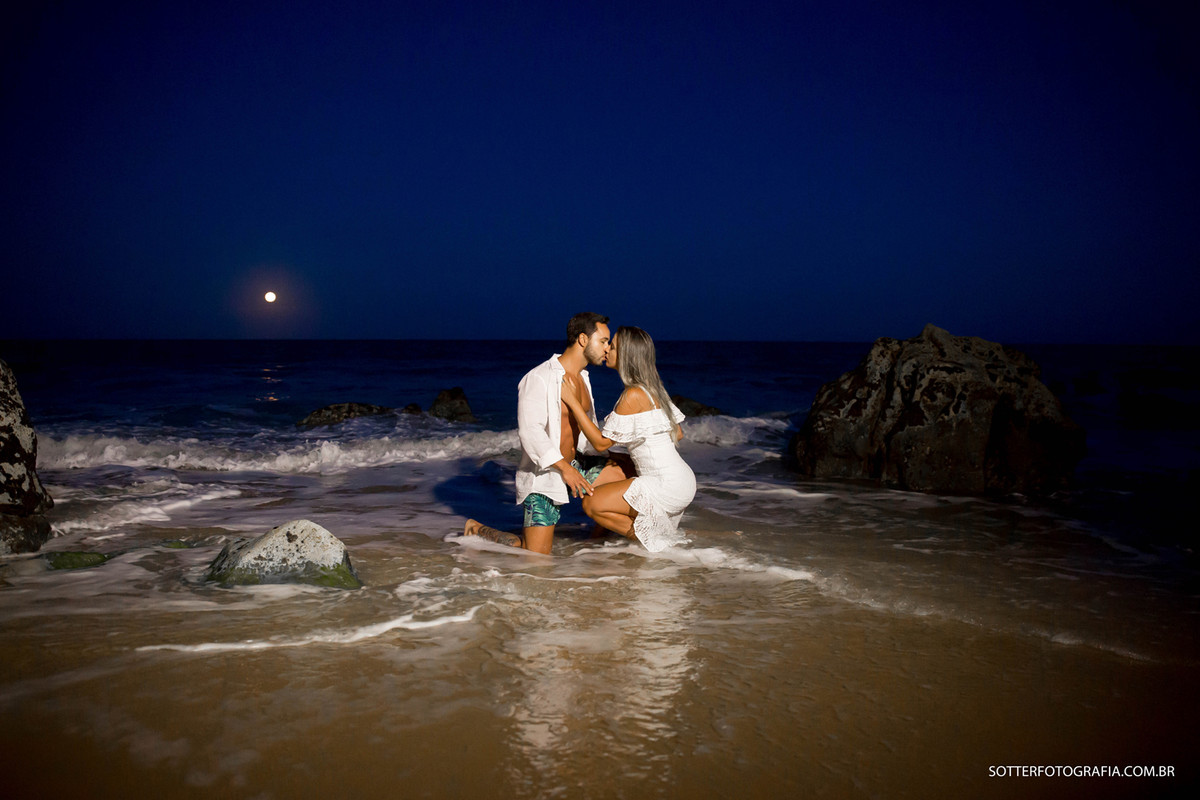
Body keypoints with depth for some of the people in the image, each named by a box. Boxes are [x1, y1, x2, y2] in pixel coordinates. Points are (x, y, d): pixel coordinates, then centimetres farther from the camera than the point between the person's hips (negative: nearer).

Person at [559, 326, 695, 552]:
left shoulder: (634, 395, -17)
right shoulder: (653, 388, 9)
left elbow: (601, 443, -14)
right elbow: (678, 434, 16)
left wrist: (573, 402, -13)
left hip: (668, 484, -9)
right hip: (679, 480, 9)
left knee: (592, 503, -9)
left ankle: (650, 539, -1)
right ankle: (653, 535, 14)